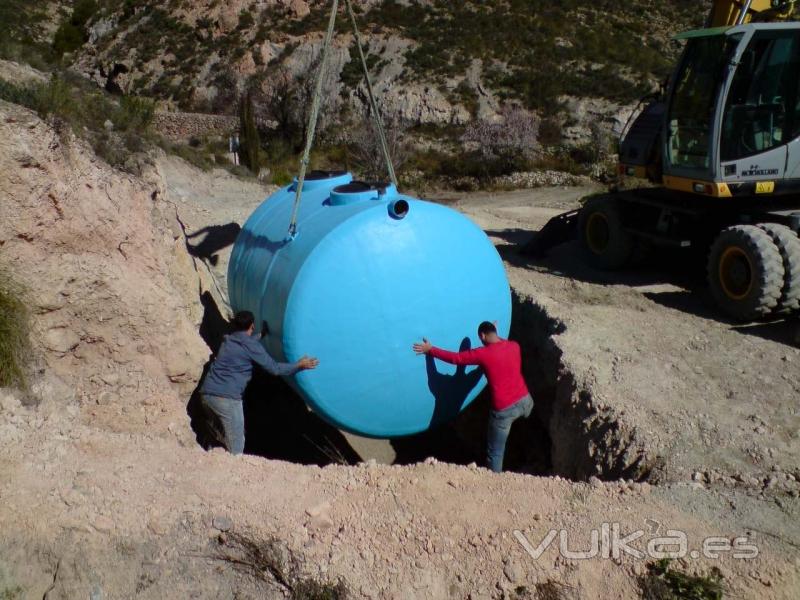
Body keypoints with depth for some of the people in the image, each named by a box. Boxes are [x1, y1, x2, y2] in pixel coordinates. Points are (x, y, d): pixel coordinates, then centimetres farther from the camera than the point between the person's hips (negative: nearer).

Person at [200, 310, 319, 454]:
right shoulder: (251, 345, -2)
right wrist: (299, 365, 8)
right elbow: (274, 368, -1)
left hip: (207, 393, 8)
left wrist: (261, 336, 59)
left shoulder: (228, 340, 20)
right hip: (226, 397, -8)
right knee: (236, 449, -3)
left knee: (220, 437, 20)